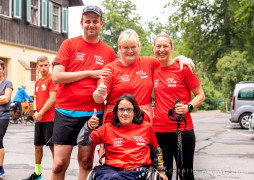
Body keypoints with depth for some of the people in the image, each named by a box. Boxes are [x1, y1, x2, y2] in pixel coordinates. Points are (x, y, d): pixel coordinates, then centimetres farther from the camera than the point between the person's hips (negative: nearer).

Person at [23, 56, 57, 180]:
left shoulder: (52, 79, -8)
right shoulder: (37, 82, 16)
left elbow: (52, 99, -14)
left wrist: (40, 113, -11)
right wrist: (36, 112, 2)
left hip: (50, 119, -8)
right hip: (38, 119, 8)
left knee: (52, 146, -3)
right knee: (38, 145, 14)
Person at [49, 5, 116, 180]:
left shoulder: (109, 52, 10)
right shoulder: (69, 44, 4)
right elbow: (56, 77, -6)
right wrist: (89, 73, -10)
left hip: (93, 113, 2)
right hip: (66, 112, -1)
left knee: (86, 161, 8)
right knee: (60, 163, -2)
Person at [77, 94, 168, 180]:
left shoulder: (146, 127, 13)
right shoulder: (108, 128, 10)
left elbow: (155, 150, 28)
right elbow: (82, 142, 3)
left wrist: (161, 170, 27)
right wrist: (89, 126, -15)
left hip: (137, 170, -1)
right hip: (111, 168, 1)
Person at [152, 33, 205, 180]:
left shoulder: (184, 68, -3)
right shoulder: (153, 70, 9)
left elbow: (200, 95, 0)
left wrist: (188, 107, -17)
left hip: (182, 130, -3)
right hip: (158, 130, 4)